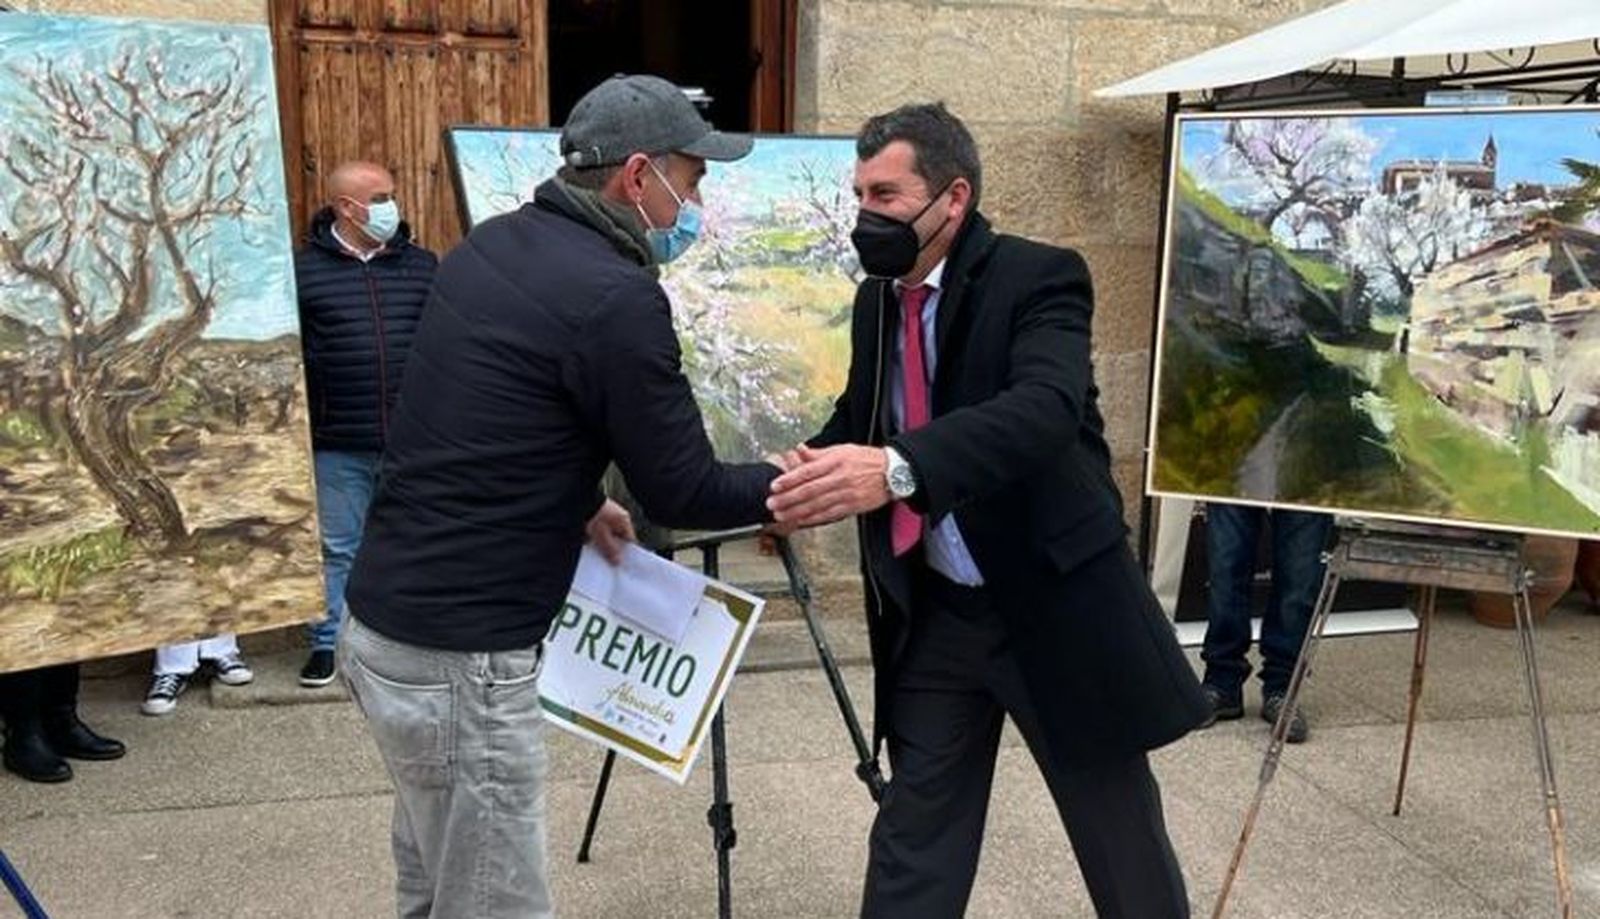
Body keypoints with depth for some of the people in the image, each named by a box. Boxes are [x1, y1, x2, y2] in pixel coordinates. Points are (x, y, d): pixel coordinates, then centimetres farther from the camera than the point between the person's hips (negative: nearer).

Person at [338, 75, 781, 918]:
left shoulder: (489, 246, 8)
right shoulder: (616, 296, -17)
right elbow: (680, 492, -10)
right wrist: (783, 485, 6)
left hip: (383, 621, 9)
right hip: (458, 655, -9)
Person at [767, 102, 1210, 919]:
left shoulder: (1038, 277, -15)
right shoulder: (877, 299, 5)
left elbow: (1043, 410, -33)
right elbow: (861, 416, 13)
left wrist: (897, 468, -48)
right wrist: (808, 474, -10)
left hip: (1051, 604, -5)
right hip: (934, 612, 5)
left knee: (1122, 839, 13)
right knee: (913, 835, 13)